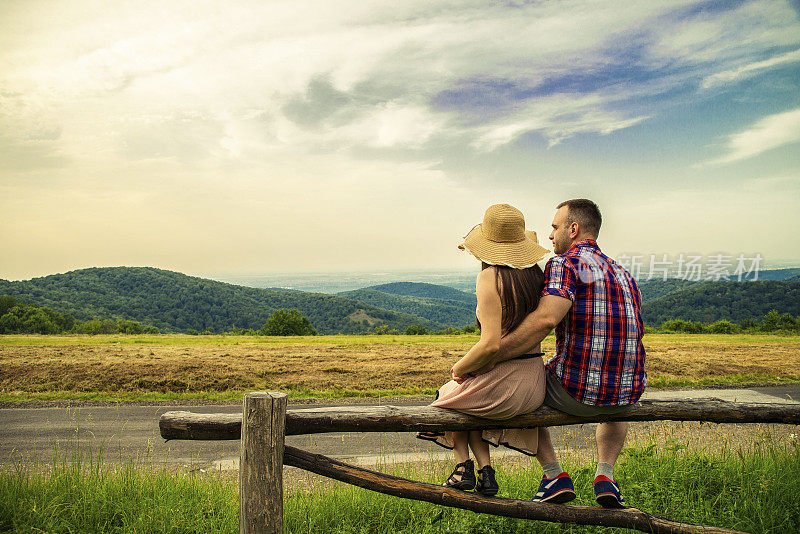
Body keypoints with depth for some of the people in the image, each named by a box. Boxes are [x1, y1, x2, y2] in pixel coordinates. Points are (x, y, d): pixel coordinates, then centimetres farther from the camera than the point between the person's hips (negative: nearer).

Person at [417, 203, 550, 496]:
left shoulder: (490, 277, -18)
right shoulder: (537, 274, 3)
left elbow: (491, 344, -24)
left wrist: (459, 368, -6)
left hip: (502, 386, -6)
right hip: (535, 386, 6)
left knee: (450, 395, 28)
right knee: (473, 400, 33)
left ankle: (463, 466, 23)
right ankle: (485, 472, 24)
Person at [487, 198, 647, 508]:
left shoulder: (565, 264, -8)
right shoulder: (624, 274, 15)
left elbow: (545, 319, -26)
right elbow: (633, 336, 19)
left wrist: (490, 358, -23)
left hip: (574, 390, -6)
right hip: (627, 394, 6)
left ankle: (554, 474, 15)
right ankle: (605, 474, 21)